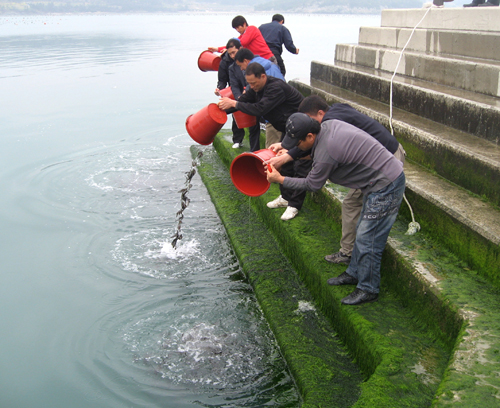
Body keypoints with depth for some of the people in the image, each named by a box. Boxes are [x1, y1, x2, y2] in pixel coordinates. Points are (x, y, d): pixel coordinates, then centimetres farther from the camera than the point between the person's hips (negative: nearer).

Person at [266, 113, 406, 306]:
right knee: (362, 231, 21)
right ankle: (354, 273, 36)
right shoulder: (328, 125, -1)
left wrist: (280, 179, -2)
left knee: (367, 239, -2)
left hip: (385, 187, -11)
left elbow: (312, 185, -11)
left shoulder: (325, 153, -27)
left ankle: (368, 290, 13)